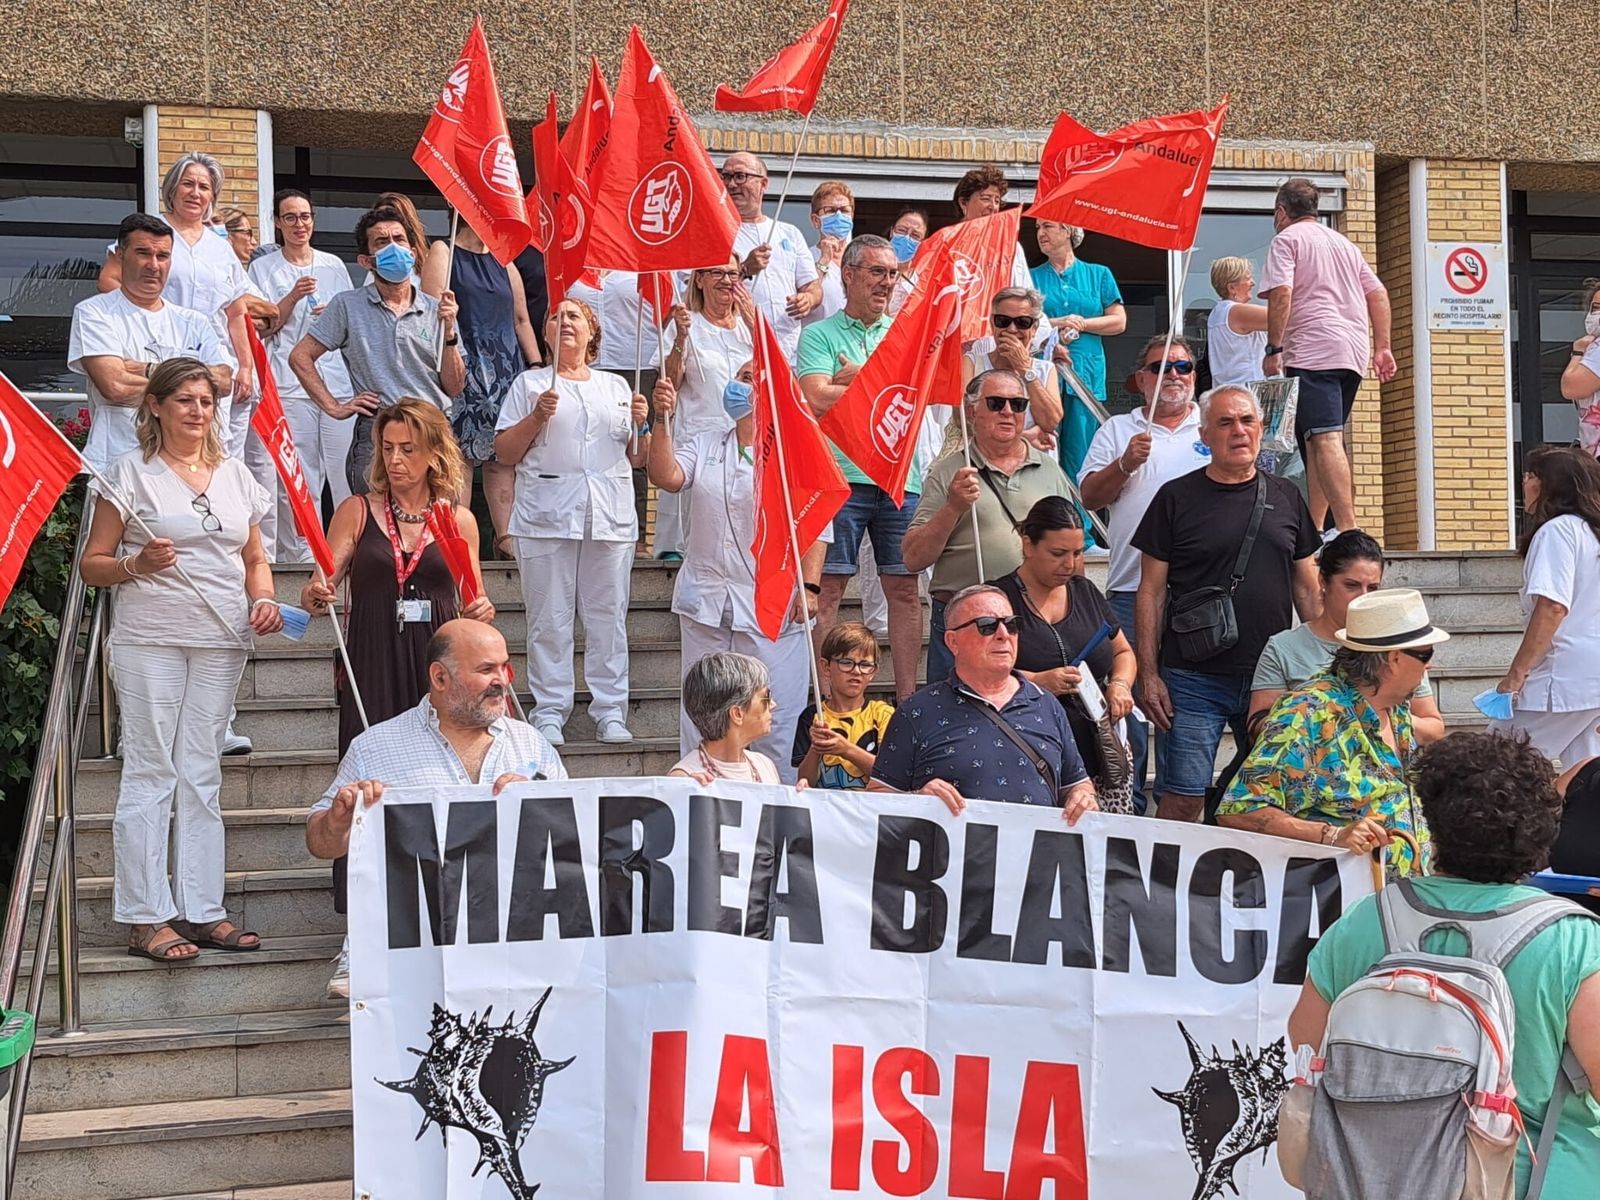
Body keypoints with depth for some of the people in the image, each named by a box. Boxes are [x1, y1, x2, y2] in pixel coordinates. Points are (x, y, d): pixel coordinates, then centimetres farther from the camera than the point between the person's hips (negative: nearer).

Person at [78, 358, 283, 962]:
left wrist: (263, 600, 2)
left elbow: (254, 559, 21)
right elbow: (92, 564, 1)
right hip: (149, 639, -4)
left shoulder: (236, 476, 14)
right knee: (150, 772, -4)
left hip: (221, 641, 4)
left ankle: (202, 909, 12)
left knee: (202, 774, 7)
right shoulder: (131, 473, 1)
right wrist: (137, 564, -18)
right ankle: (145, 918, -1)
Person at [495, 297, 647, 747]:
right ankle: (549, 713, 1)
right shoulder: (529, 384, 13)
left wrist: (641, 424, 1)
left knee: (608, 617, 0)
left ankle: (610, 712, 4)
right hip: (546, 517, -2)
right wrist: (537, 416, -7)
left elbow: (636, 458, 20)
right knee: (550, 619, -4)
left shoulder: (616, 387, 20)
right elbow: (505, 453, 7)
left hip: (610, 518, 2)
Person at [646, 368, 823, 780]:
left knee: (775, 712, -4)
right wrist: (663, 420, -11)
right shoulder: (704, 445, 15)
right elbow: (666, 478, -3)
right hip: (705, 599, 4)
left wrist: (809, 586, -13)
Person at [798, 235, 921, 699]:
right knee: (828, 589, -4)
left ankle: (909, 697, 9)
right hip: (841, 475, -4)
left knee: (904, 588, 5)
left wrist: (849, 379, -9)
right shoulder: (820, 335, 4)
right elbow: (818, 399, -11)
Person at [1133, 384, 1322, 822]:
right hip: (1195, 681, -3)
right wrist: (1148, 675, -5)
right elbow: (1151, 592, 1)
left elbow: (1306, 587, 17)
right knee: (1184, 799, -7)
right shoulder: (1177, 498, 2)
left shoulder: (1286, 498, 12)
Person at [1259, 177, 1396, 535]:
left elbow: (1281, 294, -11)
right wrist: (1382, 347, 19)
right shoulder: (1343, 243, 26)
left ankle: (1348, 529, -30)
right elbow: (1378, 294, 21)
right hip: (1353, 352, 8)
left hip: (1312, 350, -8)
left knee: (1325, 440, -18)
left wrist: (1273, 349, -10)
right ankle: (1315, 528, 14)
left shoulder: (1286, 240, 4)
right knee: (1317, 441, 15)